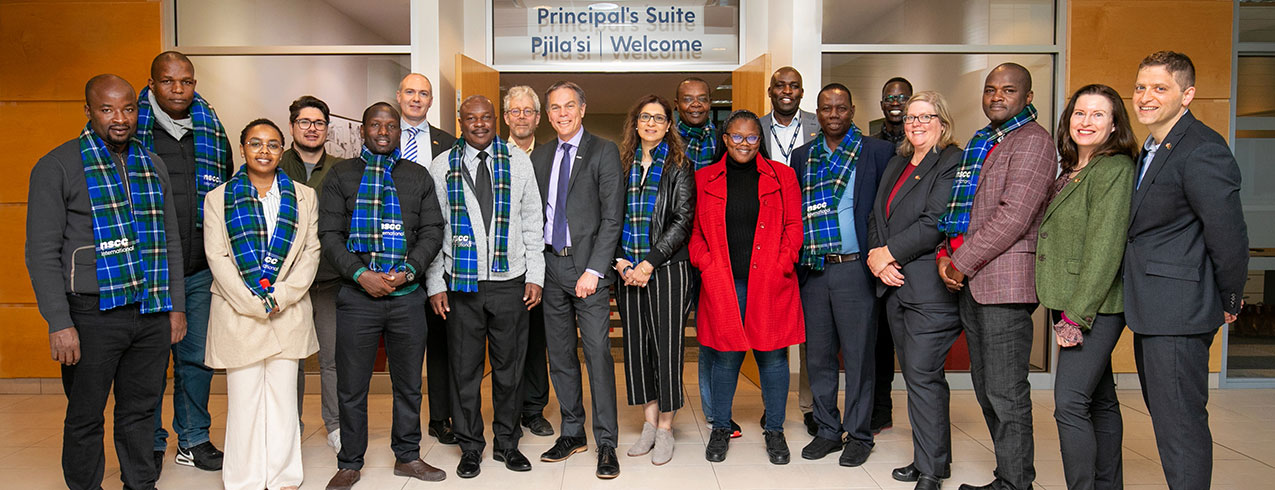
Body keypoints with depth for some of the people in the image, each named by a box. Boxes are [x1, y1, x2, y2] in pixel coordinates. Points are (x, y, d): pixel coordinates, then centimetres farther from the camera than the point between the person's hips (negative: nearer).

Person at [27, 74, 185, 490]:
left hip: (153, 314, 4)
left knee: (141, 409, 13)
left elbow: (171, 240, 16)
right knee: (85, 416, 8)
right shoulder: (58, 166, -2)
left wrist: (177, 305, 12)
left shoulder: (152, 164, 12)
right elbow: (42, 252, -6)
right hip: (93, 314, -4)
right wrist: (60, 323, -12)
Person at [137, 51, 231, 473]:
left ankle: (194, 439, 24)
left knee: (197, 358, 11)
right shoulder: (132, 132, -1)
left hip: (201, 271, 3)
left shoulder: (212, 132, 10)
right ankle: (150, 446, 21)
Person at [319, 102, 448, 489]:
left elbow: (432, 230, 5)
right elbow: (330, 234, 0)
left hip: (408, 295, 2)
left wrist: (409, 270, -10)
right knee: (351, 387, 6)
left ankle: (407, 456, 26)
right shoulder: (341, 175, 6)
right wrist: (360, 274, -13)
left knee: (409, 384, 11)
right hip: (357, 295, -1)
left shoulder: (418, 176, 11)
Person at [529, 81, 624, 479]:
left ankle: (606, 443, 4)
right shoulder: (539, 157, 14)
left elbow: (612, 217, -7)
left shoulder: (603, 151, -1)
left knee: (598, 353, -6)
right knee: (560, 355, 10)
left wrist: (594, 270, -14)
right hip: (550, 265, 5)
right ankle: (572, 433, 23)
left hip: (588, 266, -5)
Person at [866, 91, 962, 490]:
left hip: (930, 287, -8)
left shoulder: (953, 162, -6)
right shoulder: (896, 164, 19)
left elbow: (935, 222, -16)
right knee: (914, 373, 12)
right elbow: (876, 217, 15)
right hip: (894, 284, 8)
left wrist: (888, 253, -11)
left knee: (922, 375, -7)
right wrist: (877, 260, -2)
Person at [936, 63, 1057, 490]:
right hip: (969, 281, 9)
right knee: (985, 387, 13)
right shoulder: (980, 142, 20)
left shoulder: (1033, 141, -7)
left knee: (1005, 392, -4)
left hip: (1005, 279, -9)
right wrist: (946, 254, 4)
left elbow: (1013, 216, -16)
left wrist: (962, 262, -13)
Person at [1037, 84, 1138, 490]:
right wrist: (1064, 311, 12)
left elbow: (1105, 248, -18)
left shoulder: (1115, 169, -12)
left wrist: (1078, 313, -19)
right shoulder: (1071, 172, 15)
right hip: (1070, 304, 9)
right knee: (1100, 401, 16)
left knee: (1070, 403, -11)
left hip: (1096, 305, -9)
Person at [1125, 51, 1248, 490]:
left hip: (1178, 313, -10)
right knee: (1166, 417, 18)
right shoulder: (1153, 149, 15)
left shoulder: (1202, 151, -17)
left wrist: (1229, 302, -5)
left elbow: (1228, 235, -17)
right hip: (1151, 311, 10)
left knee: (1179, 424, -3)